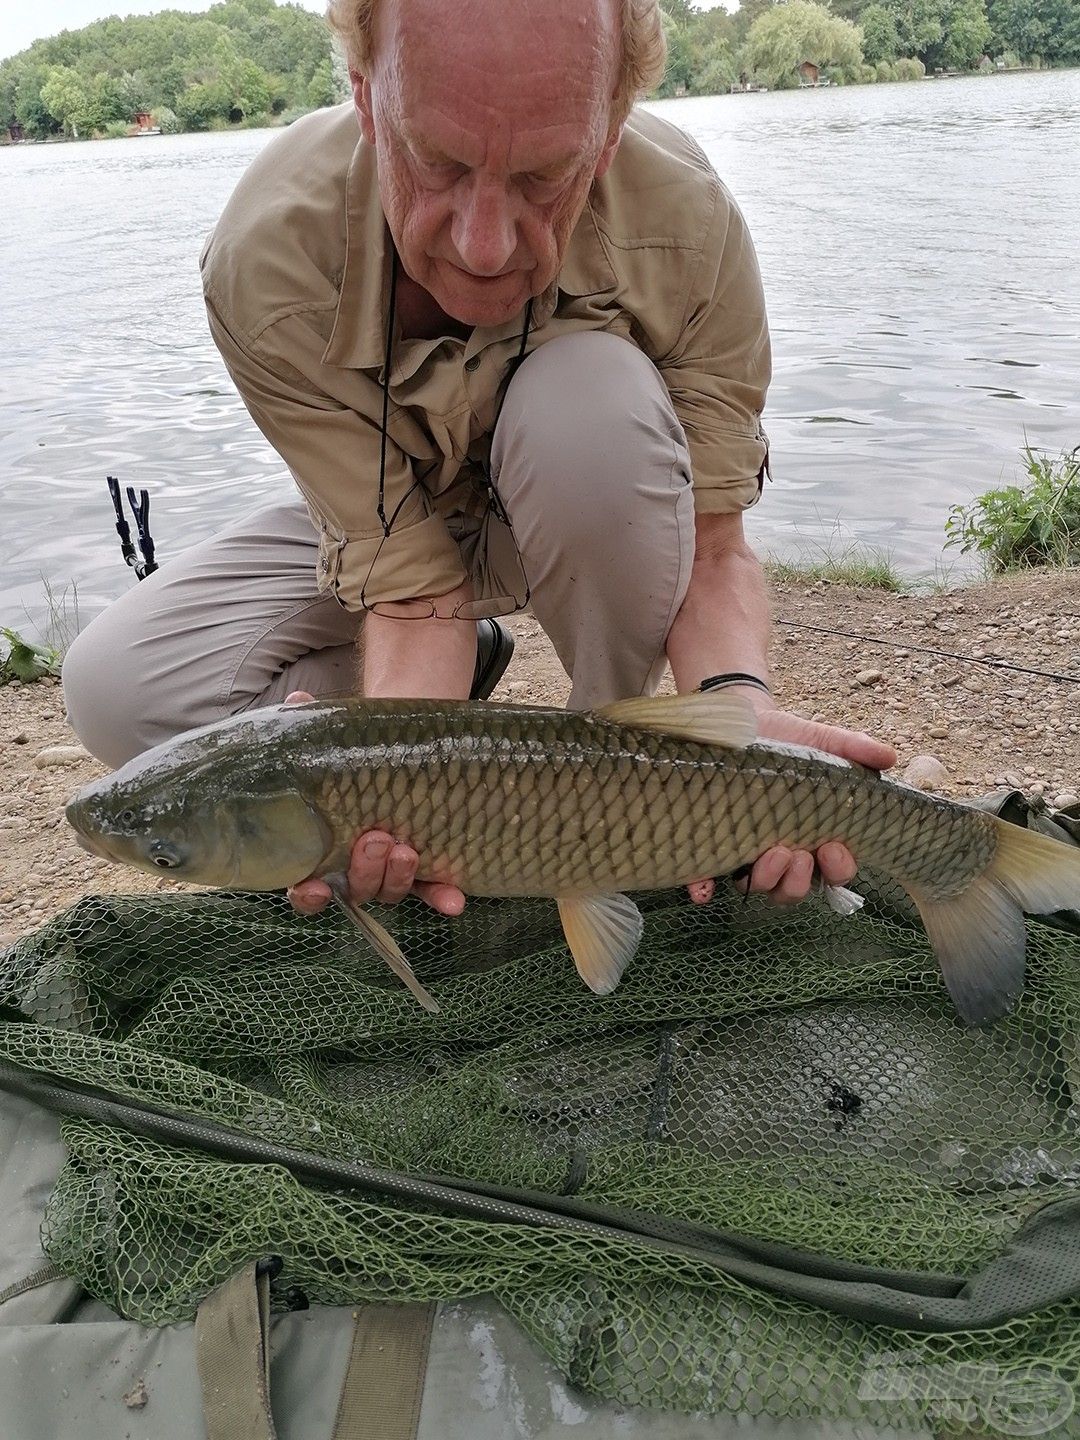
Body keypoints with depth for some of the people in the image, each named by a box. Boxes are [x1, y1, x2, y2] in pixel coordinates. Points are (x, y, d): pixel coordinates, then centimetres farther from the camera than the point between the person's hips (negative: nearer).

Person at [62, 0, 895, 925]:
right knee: (116, 688, -18)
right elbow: (413, 584, -30)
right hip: (381, 524, 1)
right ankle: (460, 681, 4)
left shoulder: (688, 225, -30)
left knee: (594, 398, -38)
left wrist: (739, 703, -46)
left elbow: (715, 546, -25)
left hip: (608, 523, 0)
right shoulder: (267, 264, -31)